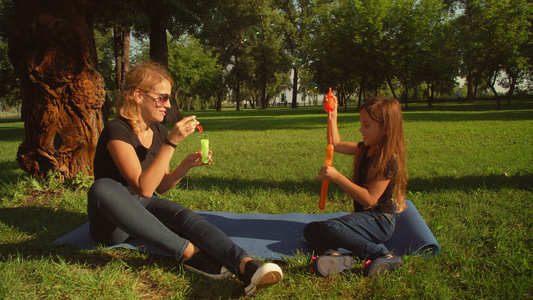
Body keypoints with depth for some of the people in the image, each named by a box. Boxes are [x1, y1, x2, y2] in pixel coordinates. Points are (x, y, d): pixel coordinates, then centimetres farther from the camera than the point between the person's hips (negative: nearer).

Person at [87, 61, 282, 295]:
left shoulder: (158, 132, 2)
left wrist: (187, 165, -11)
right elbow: (144, 188, -27)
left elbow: (160, 186, 7)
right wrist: (171, 143, -31)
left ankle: (246, 266, -52)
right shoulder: (117, 131, -19)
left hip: (144, 208, 5)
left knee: (183, 216, -27)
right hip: (111, 222, -5)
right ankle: (188, 253, -38)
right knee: (102, 188, -38)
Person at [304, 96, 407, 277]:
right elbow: (336, 145, 20)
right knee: (310, 230, -1)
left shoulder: (389, 160, -19)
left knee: (329, 228, -33)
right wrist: (332, 115, 12)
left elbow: (369, 199, -24)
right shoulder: (366, 149, 8)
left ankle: (382, 256, -23)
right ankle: (335, 256, -31)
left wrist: (337, 177, -25)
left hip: (379, 220, -10)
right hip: (364, 217, 10)